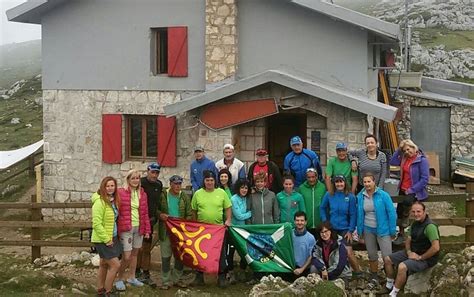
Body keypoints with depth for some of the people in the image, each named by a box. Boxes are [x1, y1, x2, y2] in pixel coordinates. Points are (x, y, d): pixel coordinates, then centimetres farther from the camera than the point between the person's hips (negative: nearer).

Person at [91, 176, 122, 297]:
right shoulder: (100, 202, -20)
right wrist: (106, 239, -20)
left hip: (111, 238, 8)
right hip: (102, 240, -8)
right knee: (115, 264, -8)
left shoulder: (113, 201, 6)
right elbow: (96, 224, -23)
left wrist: (111, 238, 7)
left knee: (104, 264, 17)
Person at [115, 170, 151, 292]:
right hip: (126, 228, -5)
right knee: (126, 256, -6)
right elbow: (116, 212, -9)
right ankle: (119, 279, 12)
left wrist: (147, 229, 8)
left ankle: (132, 277, 29)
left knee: (135, 253, 15)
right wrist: (116, 230, -11)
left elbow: (145, 213, 10)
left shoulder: (142, 194, 7)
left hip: (139, 228, 5)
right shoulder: (121, 193, -9)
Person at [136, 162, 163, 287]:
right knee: (139, 248, -1)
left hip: (151, 220, 6)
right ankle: (137, 273, 11)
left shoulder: (159, 185, 8)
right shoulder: (141, 183, -11)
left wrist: (155, 217, 12)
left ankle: (146, 274, 16)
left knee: (147, 248, 10)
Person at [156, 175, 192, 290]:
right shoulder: (163, 195, -1)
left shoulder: (185, 197, 4)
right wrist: (160, 215, -14)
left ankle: (178, 279, 21)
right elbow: (156, 209, 6)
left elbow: (189, 215, 4)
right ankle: (166, 281, 9)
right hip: (166, 230, -2)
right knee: (166, 256, 0)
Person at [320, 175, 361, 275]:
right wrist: (325, 222, 1)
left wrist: (350, 230, -7)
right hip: (331, 228, 3)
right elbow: (322, 208, 10)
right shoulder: (329, 195, -3)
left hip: (345, 229, -2)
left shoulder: (350, 197, -7)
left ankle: (357, 272, 6)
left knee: (349, 252, -9)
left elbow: (353, 215, -5)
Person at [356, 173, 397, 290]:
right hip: (368, 230, 4)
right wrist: (360, 231, 8)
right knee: (372, 256, 17)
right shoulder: (360, 196, -1)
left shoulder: (383, 195, -13)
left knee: (387, 257, -7)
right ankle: (374, 278, 32)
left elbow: (391, 213, -10)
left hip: (382, 230, -4)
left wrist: (392, 231, -9)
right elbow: (359, 215, 7)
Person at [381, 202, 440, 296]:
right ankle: (389, 286, 19)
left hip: (426, 258, -9)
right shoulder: (415, 224, 5)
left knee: (402, 267, -32)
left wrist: (420, 257, -22)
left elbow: (436, 248, -31)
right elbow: (408, 241, 12)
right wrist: (409, 252, -9)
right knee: (387, 259, 5)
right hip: (413, 253, 9)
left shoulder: (430, 226, -24)